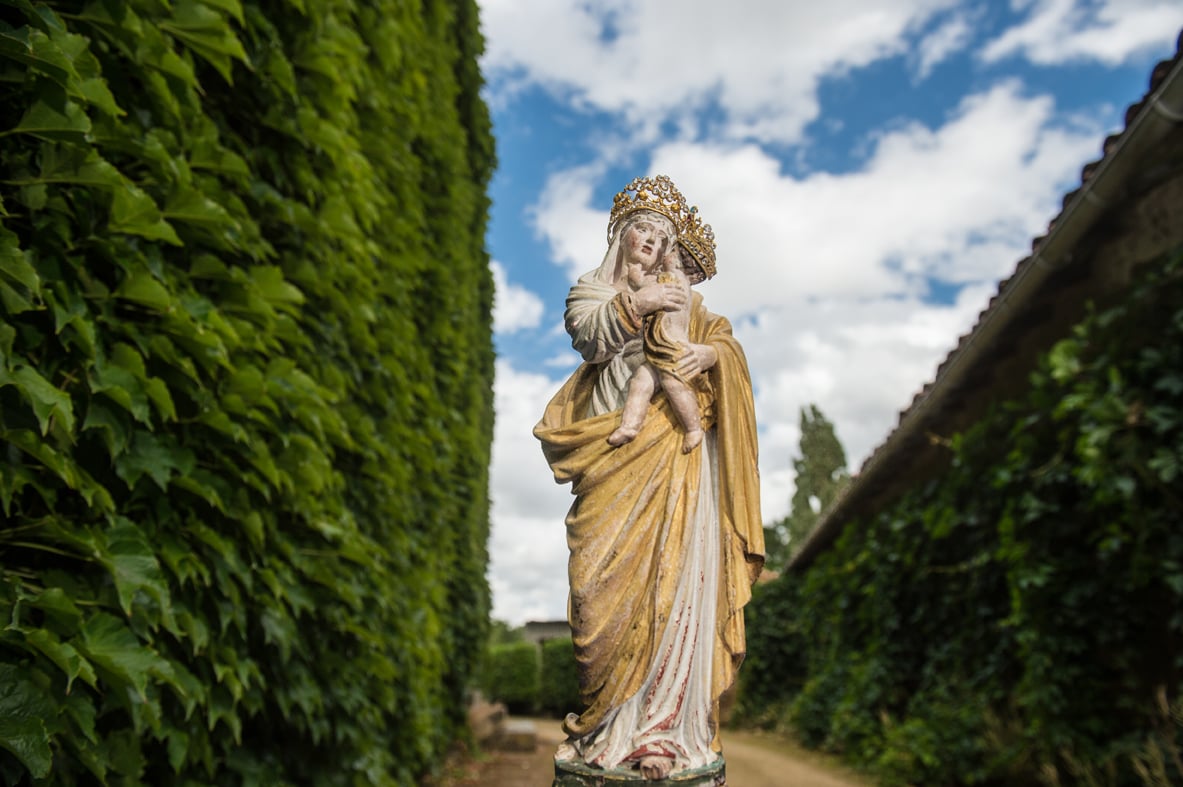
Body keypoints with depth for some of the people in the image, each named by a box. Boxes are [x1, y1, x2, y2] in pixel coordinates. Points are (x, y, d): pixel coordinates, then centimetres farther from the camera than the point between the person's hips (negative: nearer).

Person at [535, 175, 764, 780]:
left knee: (673, 570, -7)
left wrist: (709, 352, -9)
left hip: (675, 447, 1)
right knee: (612, 572, -6)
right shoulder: (591, 290, 18)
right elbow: (590, 337, -2)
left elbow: (726, 341, 11)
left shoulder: (681, 299, 22)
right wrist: (635, 305, -13)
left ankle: (668, 714, -1)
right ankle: (610, 716, 2)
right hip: (614, 447, -1)